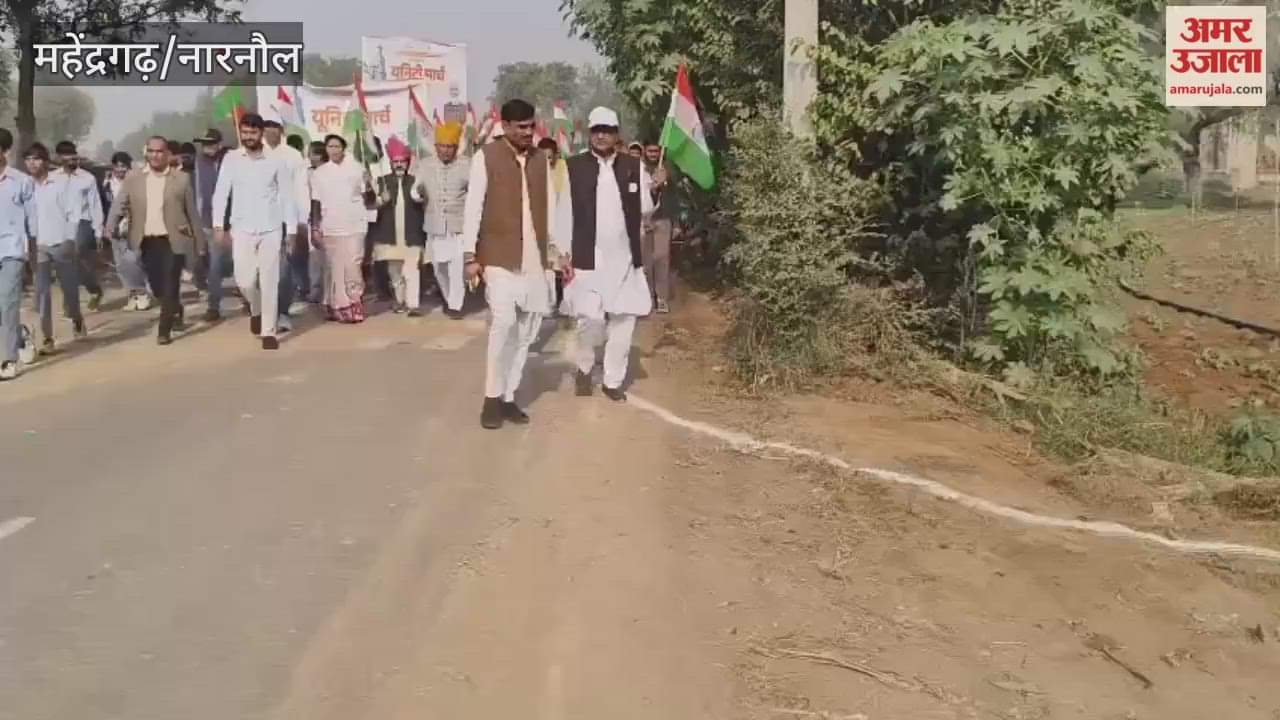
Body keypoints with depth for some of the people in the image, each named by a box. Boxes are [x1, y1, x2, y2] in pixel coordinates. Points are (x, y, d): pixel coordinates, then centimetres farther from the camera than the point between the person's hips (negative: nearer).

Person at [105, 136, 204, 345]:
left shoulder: (182, 178, 1)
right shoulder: (133, 179, 5)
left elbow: (192, 211, 4)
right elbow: (119, 205, 0)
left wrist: (198, 239, 6)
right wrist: (110, 229, -16)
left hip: (173, 240, -3)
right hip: (147, 242, 3)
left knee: (170, 286, -4)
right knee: (157, 286, 9)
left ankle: (164, 331, 2)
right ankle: (176, 311, 37)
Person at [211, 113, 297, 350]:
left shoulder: (276, 161, -1)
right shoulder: (231, 159, 0)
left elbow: (287, 195, 3)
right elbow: (221, 193, 1)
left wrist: (291, 229, 0)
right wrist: (218, 225, -6)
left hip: (271, 230, -1)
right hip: (242, 229, 1)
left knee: (269, 282, 0)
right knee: (245, 281, -2)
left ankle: (268, 331, 7)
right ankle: (256, 310, 30)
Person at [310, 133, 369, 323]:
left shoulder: (355, 168, 3)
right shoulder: (319, 173, 7)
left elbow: (367, 197, 9)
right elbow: (316, 203, 8)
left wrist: (368, 185, -9)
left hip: (354, 225, -1)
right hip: (330, 227, 1)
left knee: (352, 267, -6)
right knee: (334, 268, 1)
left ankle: (354, 307, 0)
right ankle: (337, 307, 7)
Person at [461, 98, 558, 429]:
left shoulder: (540, 158, 10)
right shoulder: (486, 157, -4)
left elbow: (549, 206, 13)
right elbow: (473, 207, -5)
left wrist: (556, 249, 10)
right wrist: (469, 255, -10)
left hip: (534, 257, 5)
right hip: (499, 256, -5)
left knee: (526, 331, 6)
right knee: (504, 321, -18)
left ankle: (508, 397, 17)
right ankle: (492, 398, -4)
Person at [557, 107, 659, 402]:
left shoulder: (633, 166, 5)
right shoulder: (574, 167, -1)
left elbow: (646, 208, 7)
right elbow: (564, 212, 1)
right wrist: (564, 253, -3)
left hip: (625, 258, 3)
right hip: (588, 257, -2)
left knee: (623, 320, 5)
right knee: (590, 319, -6)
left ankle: (613, 380, 19)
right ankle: (584, 369, 21)